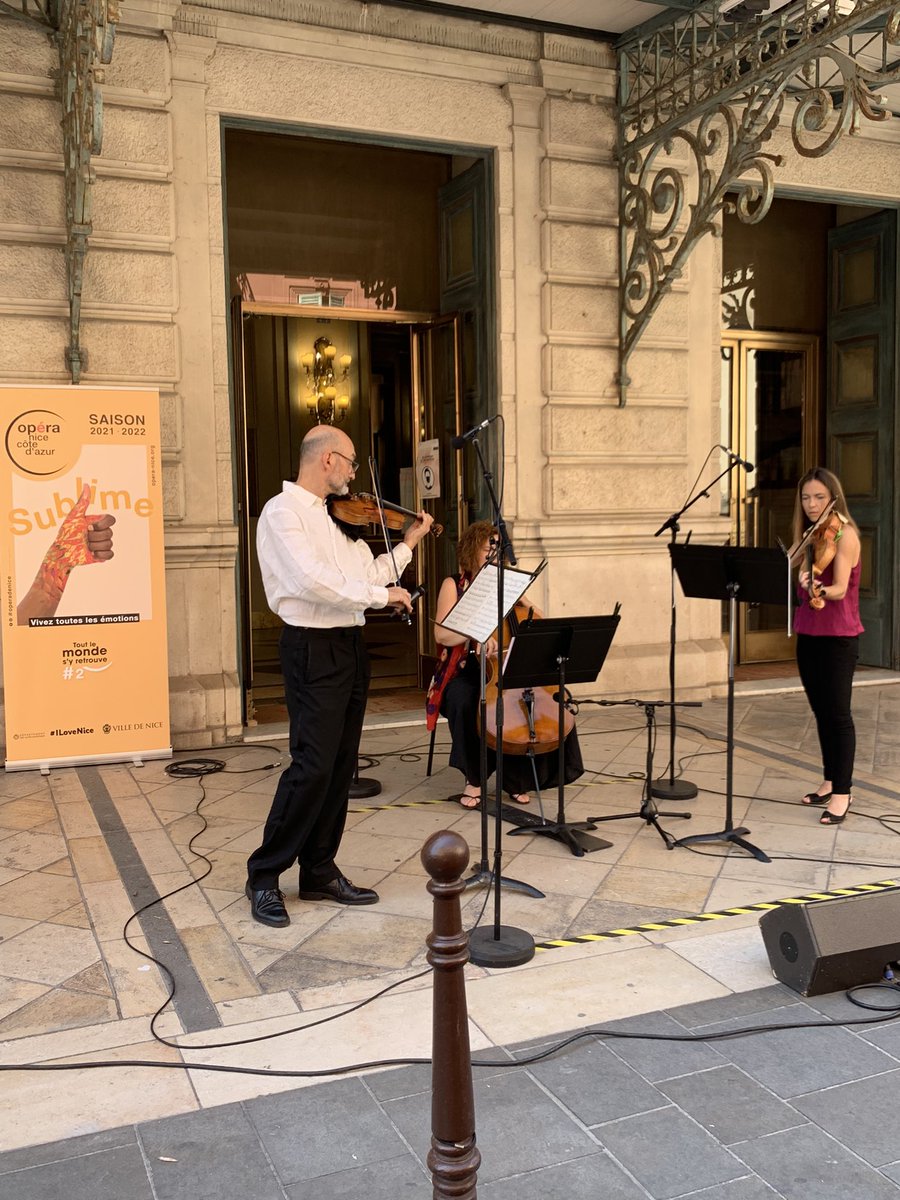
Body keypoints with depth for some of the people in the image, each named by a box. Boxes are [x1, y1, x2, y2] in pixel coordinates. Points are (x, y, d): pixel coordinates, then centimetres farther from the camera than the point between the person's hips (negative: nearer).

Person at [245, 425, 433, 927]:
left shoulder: (339, 517, 15)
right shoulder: (282, 512, -10)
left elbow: (368, 574, 16)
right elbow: (312, 580, -23)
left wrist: (408, 543, 19)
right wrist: (380, 595, -17)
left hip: (351, 646, 9)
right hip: (314, 649, -8)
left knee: (341, 767, 10)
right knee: (313, 767, -10)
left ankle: (319, 870, 21)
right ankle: (265, 875, 5)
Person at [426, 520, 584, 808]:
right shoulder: (453, 585, 2)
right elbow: (441, 634, -12)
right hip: (465, 673, -3)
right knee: (465, 702, -36)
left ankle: (517, 777, -4)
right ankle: (473, 778, -16)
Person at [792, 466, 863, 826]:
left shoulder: (844, 534, -10)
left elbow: (840, 588, -22)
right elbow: (797, 580, 8)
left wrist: (819, 589, -43)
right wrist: (803, 584, -14)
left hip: (838, 637, -7)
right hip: (808, 633, 7)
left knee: (838, 713, -6)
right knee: (821, 712, 13)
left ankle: (842, 793, -1)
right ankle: (829, 781, 24)